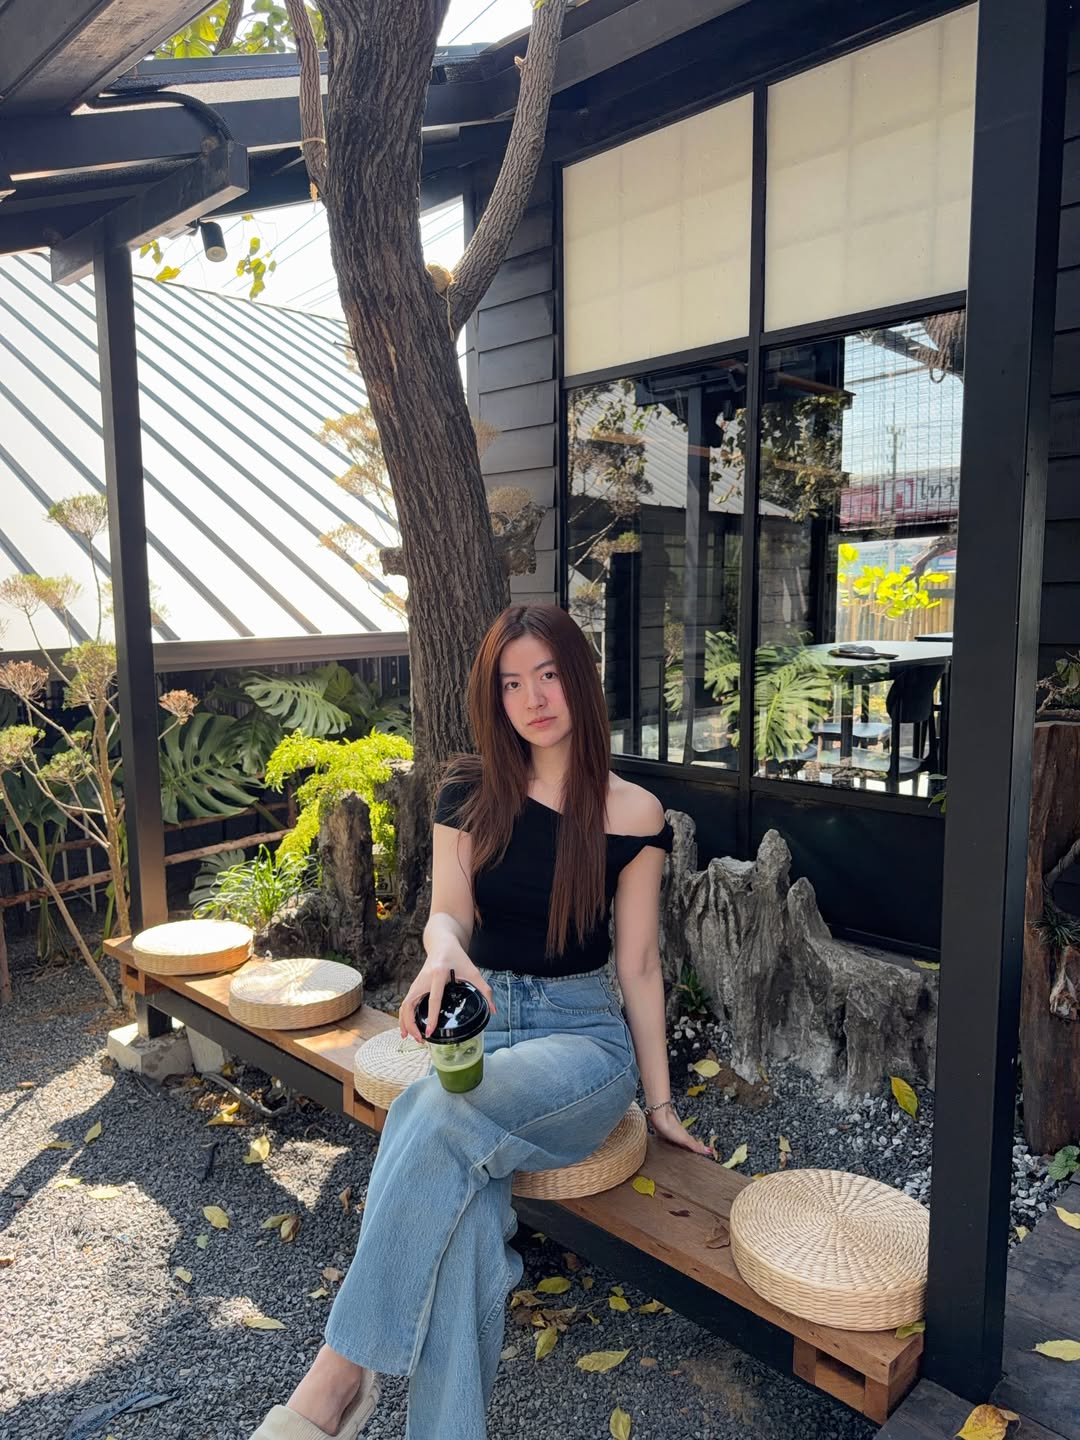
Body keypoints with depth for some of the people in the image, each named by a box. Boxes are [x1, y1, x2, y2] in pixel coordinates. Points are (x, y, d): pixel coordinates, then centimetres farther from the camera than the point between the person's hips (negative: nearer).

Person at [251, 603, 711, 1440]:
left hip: (584, 1036, -2)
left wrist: (660, 1103, 4)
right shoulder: (471, 793, 3)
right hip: (478, 1025, 2)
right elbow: (448, 908, -7)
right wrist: (444, 949, -33)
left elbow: (638, 964, 0)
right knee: (461, 1210, -30)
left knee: (442, 1113, -33)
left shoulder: (633, 815, -3)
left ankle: (346, 1368, -22)